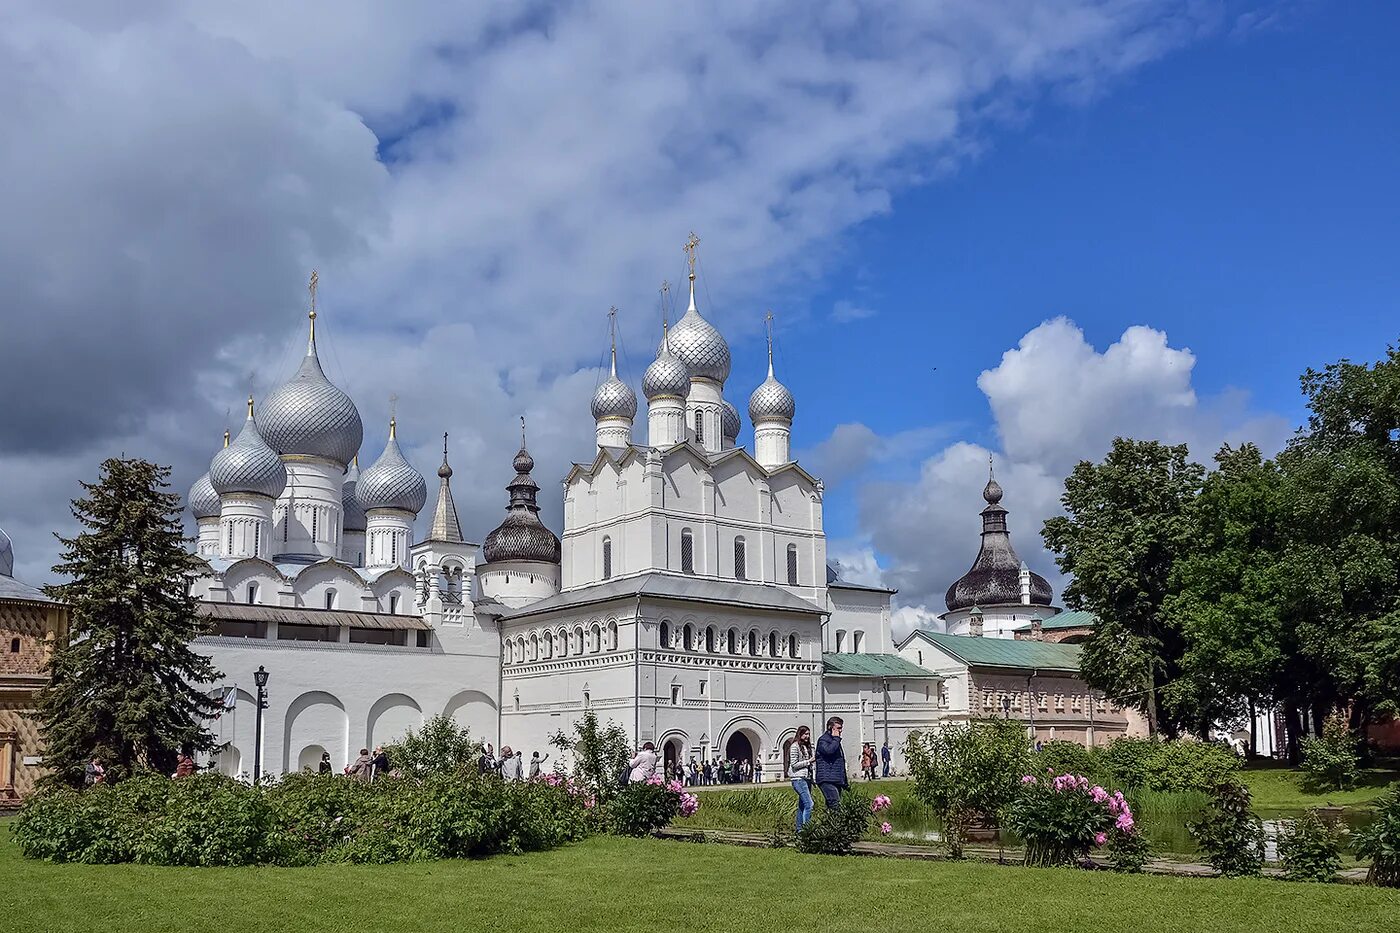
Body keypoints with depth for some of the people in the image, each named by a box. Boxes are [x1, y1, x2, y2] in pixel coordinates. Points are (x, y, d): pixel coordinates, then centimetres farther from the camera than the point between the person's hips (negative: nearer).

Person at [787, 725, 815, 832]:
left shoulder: (806, 746, 17)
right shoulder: (795, 746, -7)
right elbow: (794, 764, -11)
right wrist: (809, 761, -13)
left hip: (807, 778, 8)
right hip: (798, 778, -8)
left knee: (802, 805, 9)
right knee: (809, 804, -16)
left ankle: (799, 829, 13)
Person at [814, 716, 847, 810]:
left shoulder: (835, 741, 25)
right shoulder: (823, 740, -5)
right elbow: (829, 750, -29)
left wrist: (844, 782, 28)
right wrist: (836, 738, -12)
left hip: (837, 781, 9)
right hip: (827, 780, -9)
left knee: (831, 806, 7)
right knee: (836, 805, -21)